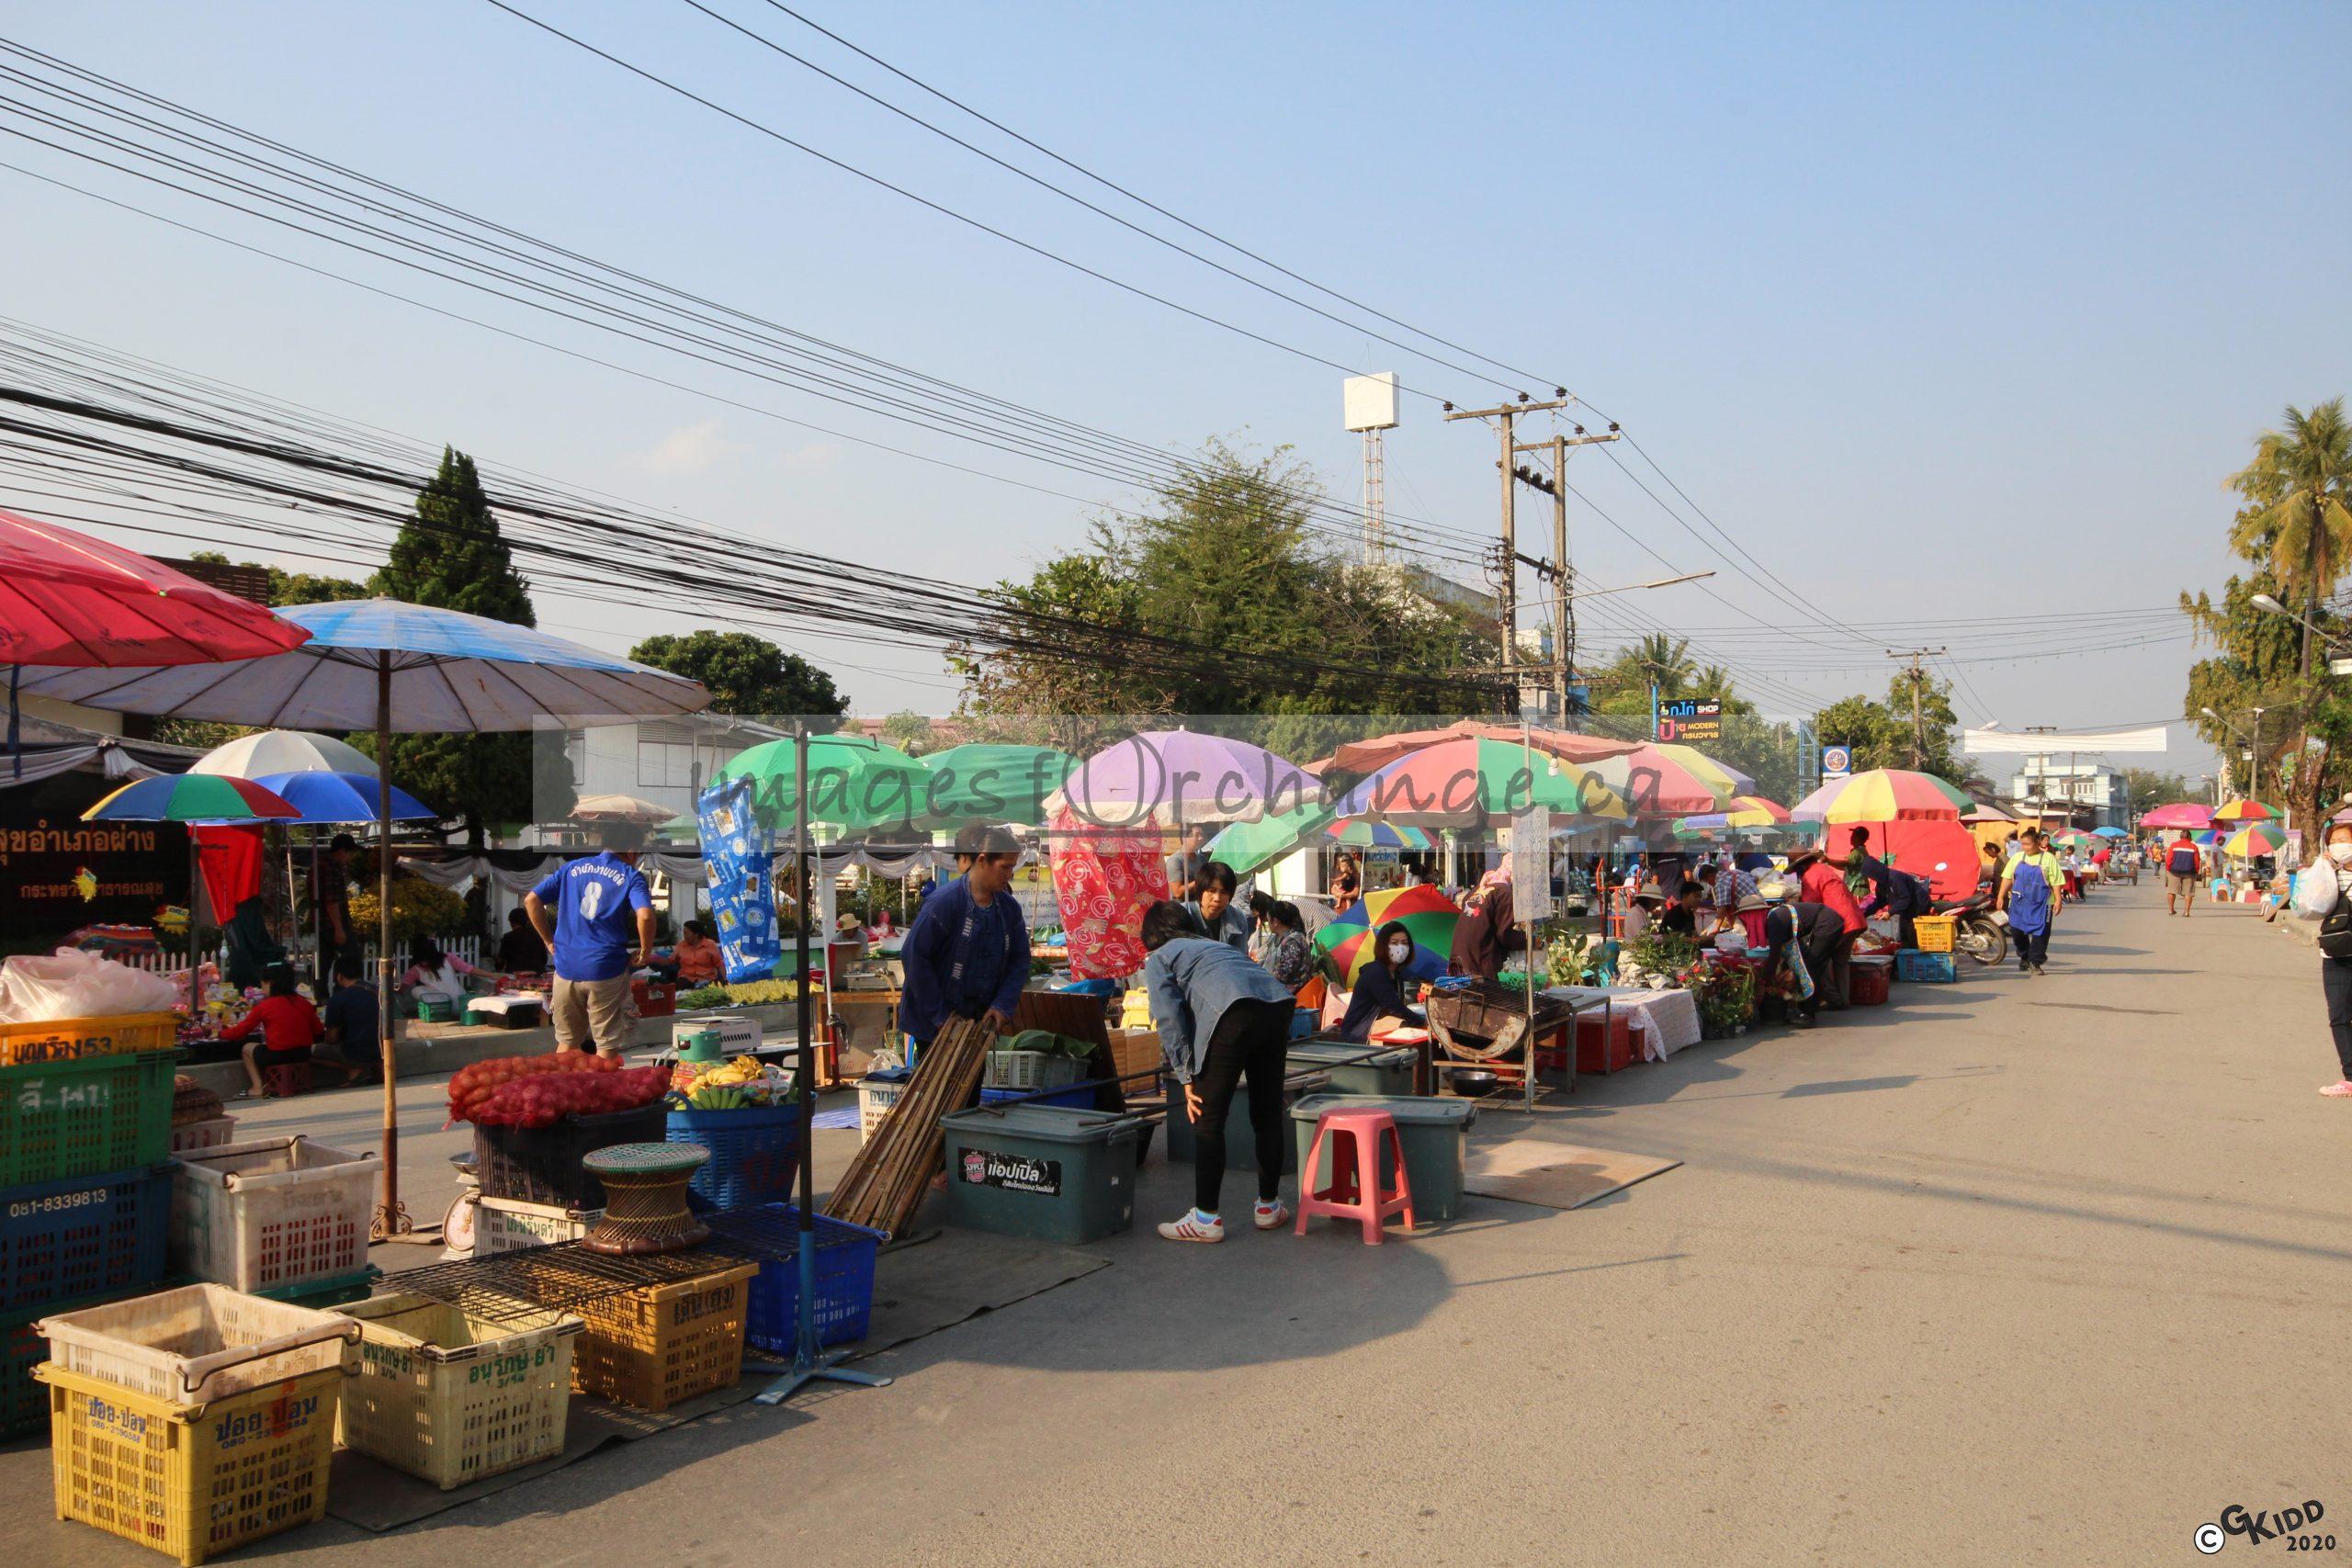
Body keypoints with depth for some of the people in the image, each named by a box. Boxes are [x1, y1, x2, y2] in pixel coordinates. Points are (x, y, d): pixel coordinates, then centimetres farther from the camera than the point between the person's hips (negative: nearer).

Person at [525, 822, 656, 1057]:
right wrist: (645, 953, -6)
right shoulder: (631, 876, -2)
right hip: (606, 969, -4)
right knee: (607, 1046, 5)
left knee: (567, 1042, 17)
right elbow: (645, 915, -20)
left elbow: (531, 900, 9)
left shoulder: (572, 868, 13)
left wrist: (549, 941, 14)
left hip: (566, 966, 4)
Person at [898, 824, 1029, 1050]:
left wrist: (1003, 1006, -9)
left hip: (981, 1021, 5)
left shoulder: (1009, 907, 0)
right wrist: (939, 1015, -15)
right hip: (934, 1024, -5)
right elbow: (914, 957, -17)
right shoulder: (944, 902, -18)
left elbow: (1020, 960, 6)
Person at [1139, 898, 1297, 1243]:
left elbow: (1170, 1020, 5)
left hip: (1234, 1011, -7)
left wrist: (1187, 1078, 5)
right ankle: (1269, 1207, 30)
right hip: (1278, 1004, 7)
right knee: (1268, 1113, 18)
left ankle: (1207, 1217, 6)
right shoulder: (1213, 944, 38)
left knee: (1208, 1121, 4)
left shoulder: (1158, 959, 20)